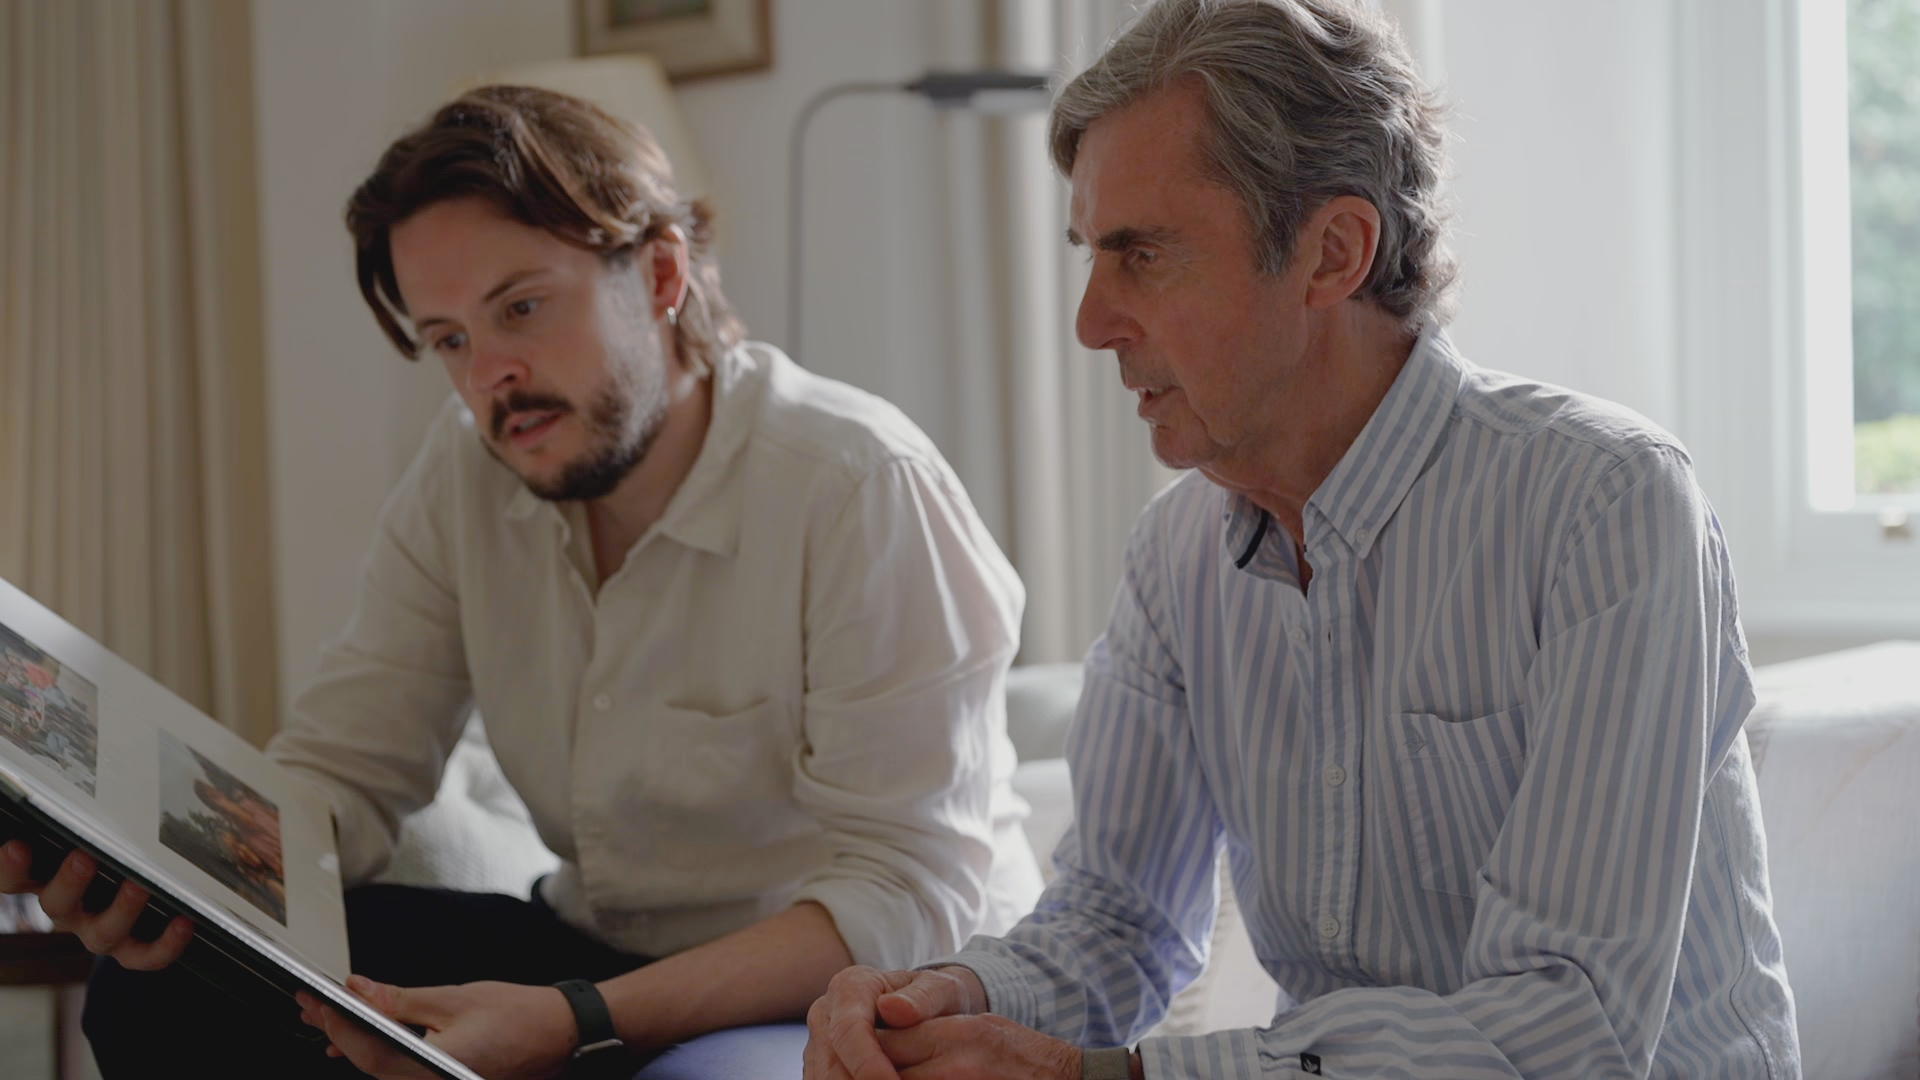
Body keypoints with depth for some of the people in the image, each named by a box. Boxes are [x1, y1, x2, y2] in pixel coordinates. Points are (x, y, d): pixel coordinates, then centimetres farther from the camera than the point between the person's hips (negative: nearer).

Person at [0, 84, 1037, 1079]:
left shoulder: (862, 488, -21)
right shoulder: (467, 469, 0)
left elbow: (910, 890, -24)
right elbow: (345, 768, -1)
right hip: (598, 947, 6)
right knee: (164, 994, -10)